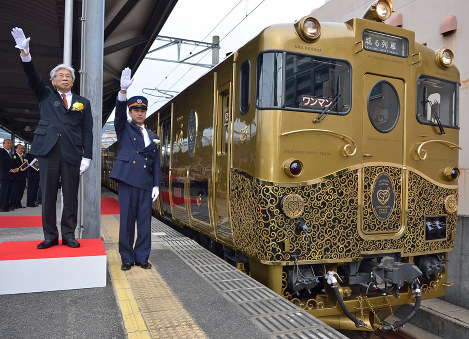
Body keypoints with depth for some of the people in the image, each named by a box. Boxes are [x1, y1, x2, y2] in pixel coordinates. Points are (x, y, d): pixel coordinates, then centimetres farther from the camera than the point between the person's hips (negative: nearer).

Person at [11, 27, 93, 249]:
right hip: (48, 151, 1)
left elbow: (87, 132, 6)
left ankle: (68, 235, 11)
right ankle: (50, 235, 12)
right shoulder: (46, 95, 16)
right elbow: (33, 78, -2)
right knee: (47, 195, 3)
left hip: (72, 153, 0)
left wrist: (87, 157, -3)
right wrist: (25, 54, -18)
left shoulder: (83, 103, 12)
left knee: (71, 196, 2)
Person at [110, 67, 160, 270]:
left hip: (146, 183, 4)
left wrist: (156, 185, 5)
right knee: (127, 219, 0)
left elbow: (156, 163, 15)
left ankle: (142, 257, 16)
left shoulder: (153, 137, 19)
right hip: (128, 179, -3)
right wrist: (123, 91, -27)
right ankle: (127, 258, 12)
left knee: (145, 221, 5)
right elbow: (120, 112, -10)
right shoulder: (124, 129, 10)